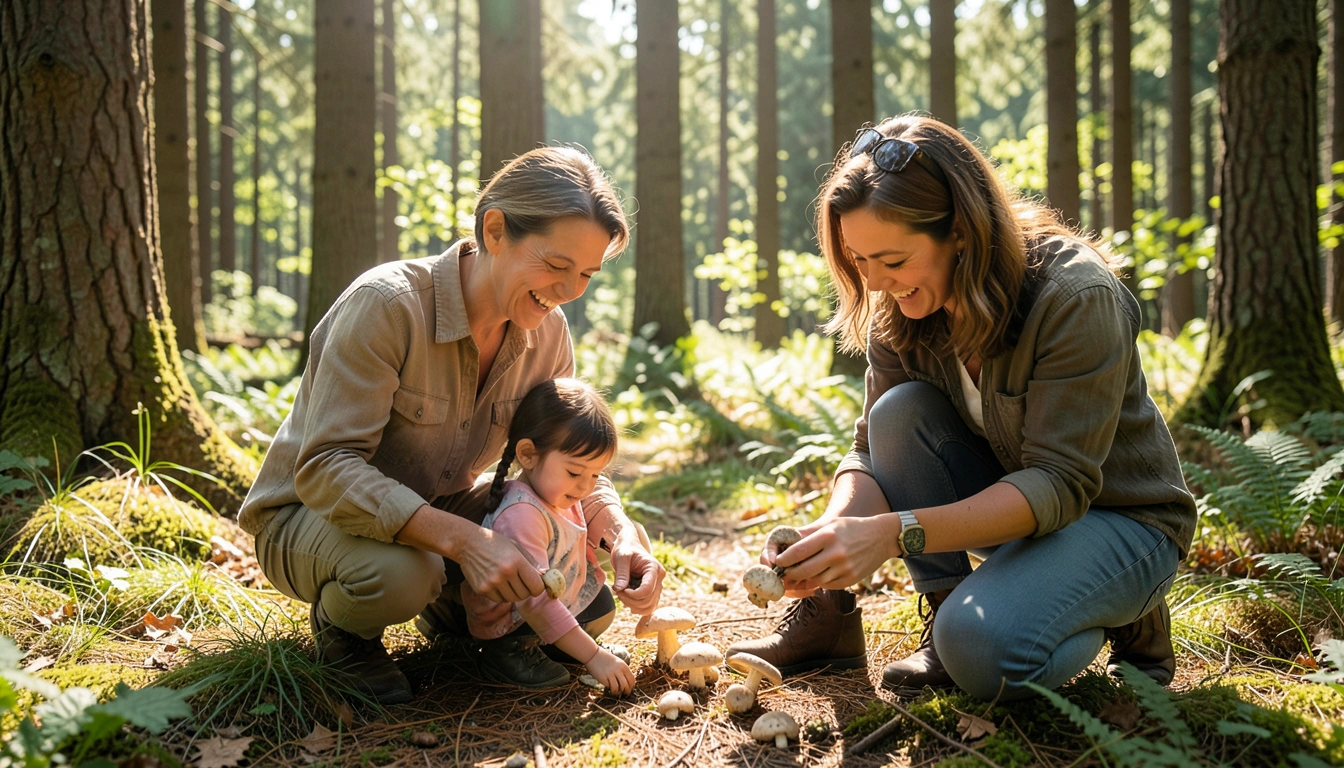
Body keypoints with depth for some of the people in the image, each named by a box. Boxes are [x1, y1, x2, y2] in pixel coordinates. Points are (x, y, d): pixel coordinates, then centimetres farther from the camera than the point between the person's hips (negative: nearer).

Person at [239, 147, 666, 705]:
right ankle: (342, 624, -2)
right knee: (398, 573, -39)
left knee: (588, 530, -14)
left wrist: (621, 531, -24)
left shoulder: (545, 330, -8)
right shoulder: (388, 303, -29)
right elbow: (325, 469, -33)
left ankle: (451, 604, 11)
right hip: (313, 511, -6)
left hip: (438, 507, 6)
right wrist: (462, 539, -44)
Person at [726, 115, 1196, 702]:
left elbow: (1061, 483, -32)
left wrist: (893, 532, -42)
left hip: (1120, 517, -5)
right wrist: (833, 528, -32)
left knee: (982, 649, -31)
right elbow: (872, 449, -8)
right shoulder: (900, 311, -10)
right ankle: (946, 615, -10)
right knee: (901, 409, -22)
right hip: (1011, 502, 5)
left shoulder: (1075, 297, -28)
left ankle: (1122, 619, 0)